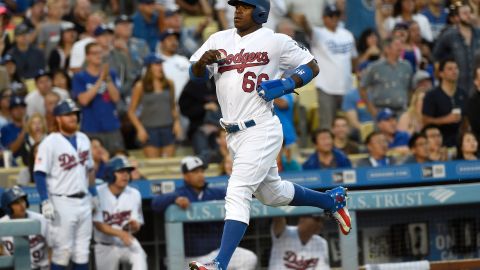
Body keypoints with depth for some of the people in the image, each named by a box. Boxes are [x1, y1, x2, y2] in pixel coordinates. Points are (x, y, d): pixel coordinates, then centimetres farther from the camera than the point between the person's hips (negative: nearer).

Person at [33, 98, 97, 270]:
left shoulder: (83, 139, 11)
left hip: (83, 202, 6)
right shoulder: (50, 143, -10)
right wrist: (45, 202, -20)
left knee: (82, 250, 8)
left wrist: (93, 194, 17)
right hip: (62, 203, -6)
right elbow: (39, 173, -14)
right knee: (62, 250, -5)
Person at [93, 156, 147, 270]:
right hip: (106, 247, -1)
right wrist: (120, 233, -34)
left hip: (128, 243, 1)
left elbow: (137, 226, 0)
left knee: (139, 257, -30)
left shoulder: (134, 194, -3)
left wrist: (135, 225, -26)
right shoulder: (98, 193, -14)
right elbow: (98, 225, -18)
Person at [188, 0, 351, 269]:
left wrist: (284, 86, -14)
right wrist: (203, 62, -15)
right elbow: (196, 74, 8)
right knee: (273, 193, 22)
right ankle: (332, 200, 44)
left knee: (237, 194, -19)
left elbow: (312, 66, 2)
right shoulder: (219, 40, 10)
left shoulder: (276, 42, -5)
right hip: (235, 135, 8)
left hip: (261, 131, -8)